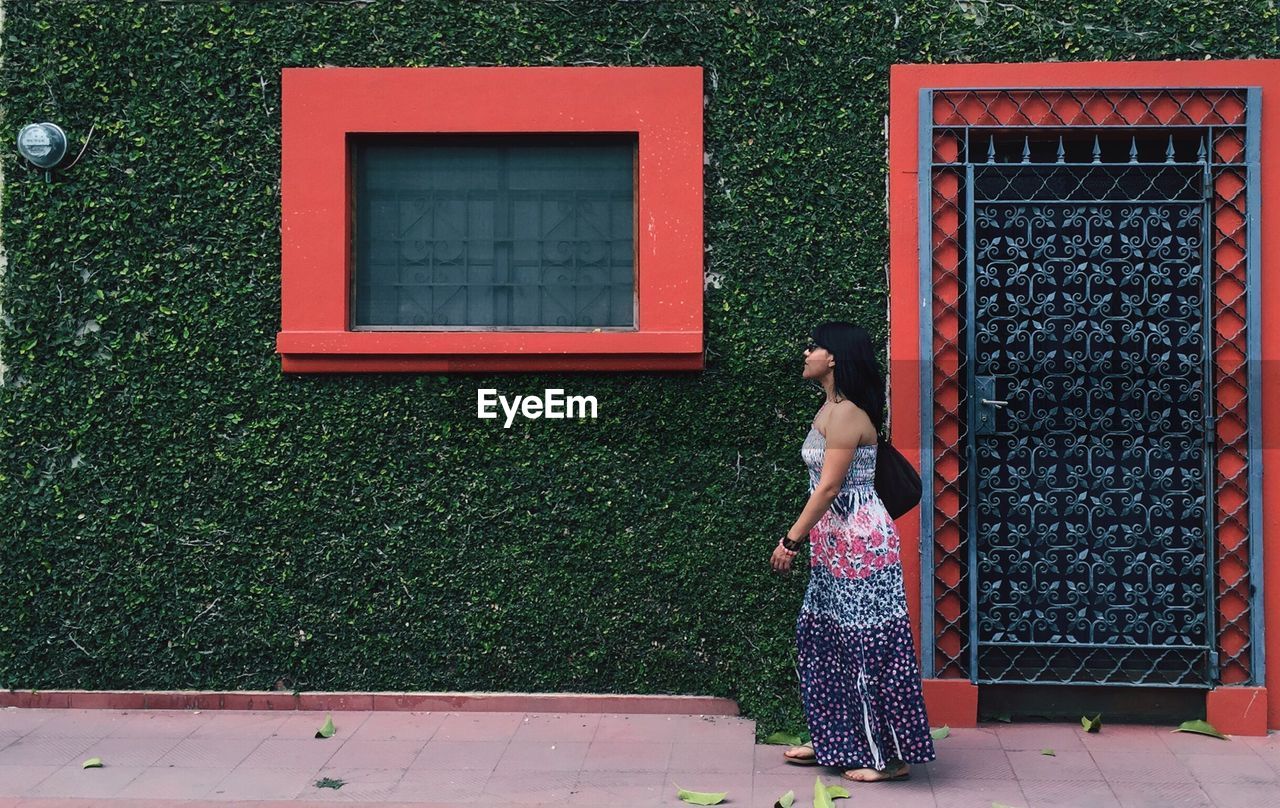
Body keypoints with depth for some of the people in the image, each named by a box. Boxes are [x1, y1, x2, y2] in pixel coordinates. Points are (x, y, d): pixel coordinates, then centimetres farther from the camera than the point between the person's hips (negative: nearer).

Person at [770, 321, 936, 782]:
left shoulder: (846, 414, -17)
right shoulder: (830, 409, 13)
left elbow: (828, 488, -20)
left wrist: (791, 540, -17)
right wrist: (803, 538, 18)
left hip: (859, 540, -10)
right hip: (836, 540, 10)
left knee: (868, 640, -4)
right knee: (821, 637, 15)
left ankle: (892, 755, 5)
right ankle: (834, 740, 25)